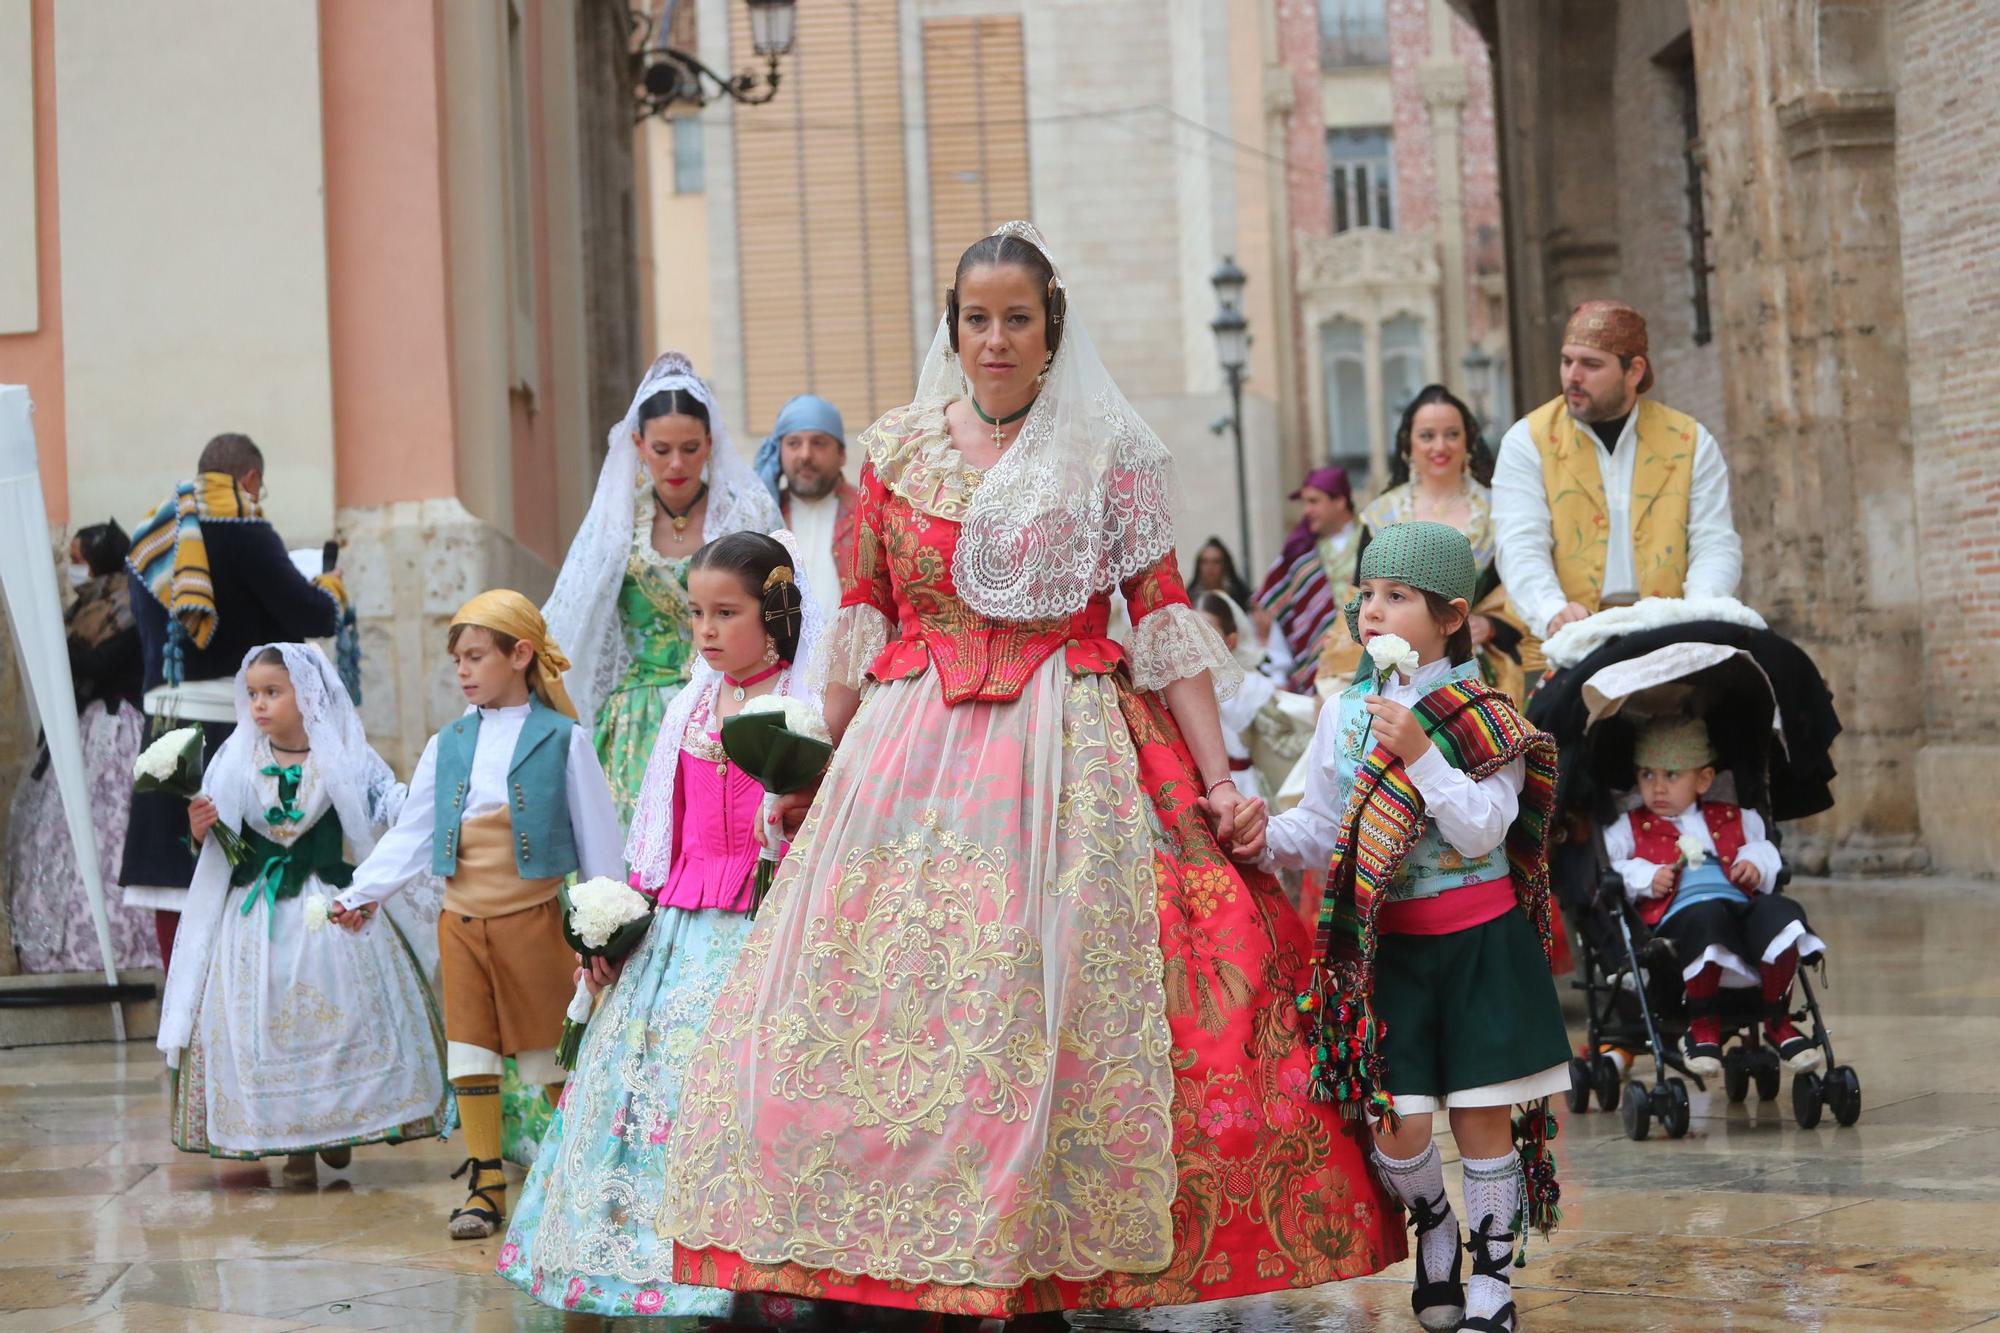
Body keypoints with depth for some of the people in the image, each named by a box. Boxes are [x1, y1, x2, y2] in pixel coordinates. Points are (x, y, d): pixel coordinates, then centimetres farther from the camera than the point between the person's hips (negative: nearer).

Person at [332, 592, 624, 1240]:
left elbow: (597, 838, 0)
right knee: (469, 1053, 7)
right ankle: (485, 1184, 15)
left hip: (533, 916, -4)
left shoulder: (563, 739, -2)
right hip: (461, 921, 4)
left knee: (550, 1052, 4)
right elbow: (409, 836, 9)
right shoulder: (446, 746, 9)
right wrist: (359, 894, -3)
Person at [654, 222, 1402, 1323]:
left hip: (1070, 757, -2)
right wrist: (822, 770, 10)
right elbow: (861, 624, 12)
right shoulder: (897, 449, 9)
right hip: (912, 756, 2)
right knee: (892, 1001, -3)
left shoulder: (1108, 454, 4)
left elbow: (1162, 620, 2)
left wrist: (1219, 780, -3)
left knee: (1054, 1005, -8)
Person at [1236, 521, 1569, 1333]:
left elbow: (1482, 831, -15)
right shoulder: (1347, 711, 5)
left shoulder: (1486, 718, -5)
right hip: (1387, 945, 2)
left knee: (1480, 1114, 1)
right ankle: (1432, 1228, 26)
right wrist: (1269, 840, -10)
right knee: (1398, 1122, -4)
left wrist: (1420, 755, -23)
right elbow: (1322, 824, 9)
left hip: (1478, 940, -2)